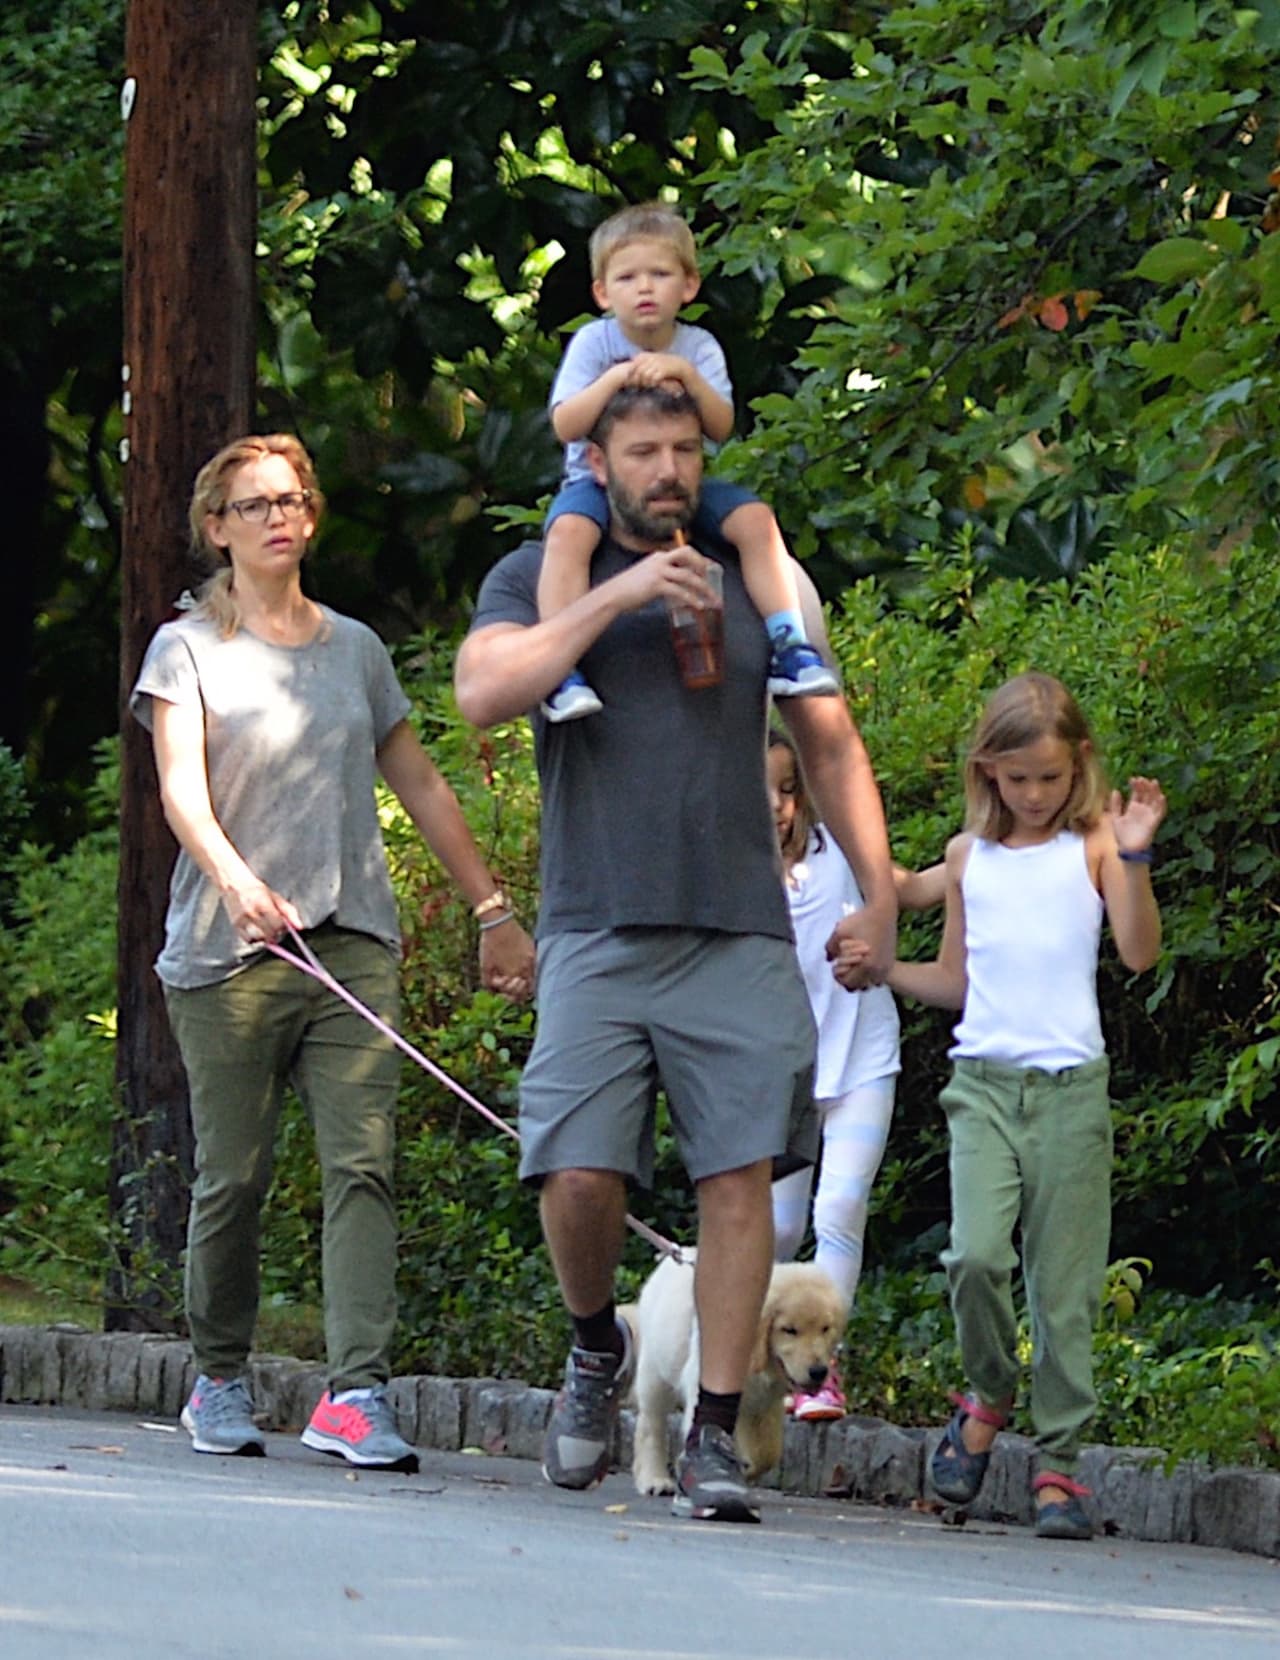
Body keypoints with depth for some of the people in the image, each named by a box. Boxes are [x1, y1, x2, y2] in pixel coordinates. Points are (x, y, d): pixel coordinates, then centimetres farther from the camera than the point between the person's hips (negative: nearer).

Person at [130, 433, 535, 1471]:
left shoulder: (355, 649, 18)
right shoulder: (189, 650, 6)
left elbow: (423, 787, 24)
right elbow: (180, 787, -9)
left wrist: (495, 911, 20)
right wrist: (234, 880, -28)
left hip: (355, 942, 3)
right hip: (228, 953, -2)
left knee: (364, 1163, -12)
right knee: (233, 1179, 1)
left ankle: (358, 1393, -19)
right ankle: (222, 1383, 17)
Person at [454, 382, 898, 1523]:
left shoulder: (754, 581, 16)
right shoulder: (541, 575, 11)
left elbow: (832, 745, 20)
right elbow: (484, 691, -8)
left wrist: (879, 896, 11)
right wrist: (613, 596, -12)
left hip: (742, 935, 2)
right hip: (599, 928, -1)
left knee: (741, 1175, -8)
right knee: (580, 1175, -12)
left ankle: (716, 1436, -4)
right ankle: (597, 1349, 19)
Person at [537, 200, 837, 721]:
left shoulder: (698, 347, 0)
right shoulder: (593, 343, -6)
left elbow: (721, 428, -10)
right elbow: (566, 425, -15)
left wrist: (688, 377, -25)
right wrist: (616, 379, -26)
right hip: (599, 481, -2)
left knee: (755, 518, -22)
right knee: (568, 531, -35)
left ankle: (788, 647, -14)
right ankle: (561, 672, -40)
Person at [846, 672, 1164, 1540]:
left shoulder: (1091, 847, 4)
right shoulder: (970, 855, 14)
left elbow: (1140, 952, -8)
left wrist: (1134, 857, -18)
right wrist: (878, 968, 12)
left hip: (1071, 1086, -2)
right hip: (984, 1079, 2)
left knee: (1065, 1285, -1)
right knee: (976, 1255, -17)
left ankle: (1061, 1460, 6)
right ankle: (989, 1394, 9)